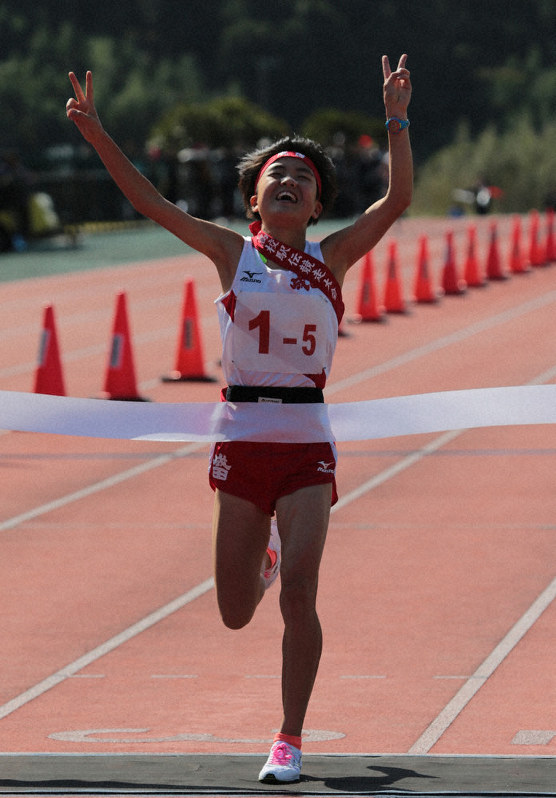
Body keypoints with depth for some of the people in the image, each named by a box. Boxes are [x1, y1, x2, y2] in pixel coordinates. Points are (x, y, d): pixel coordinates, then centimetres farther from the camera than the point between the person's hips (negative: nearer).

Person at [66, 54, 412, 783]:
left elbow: (398, 200, -7)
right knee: (236, 613, 9)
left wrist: (397, 121, -15)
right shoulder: (231, 253, 5)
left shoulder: (331, 258, 4)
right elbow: (148, 201, 0)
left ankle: (290, 741, -1)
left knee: (298, 593, -14)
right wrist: (95, 132, -7)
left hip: (306, 442, -1)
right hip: (242, 439, 1)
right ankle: (264, 554, 48)